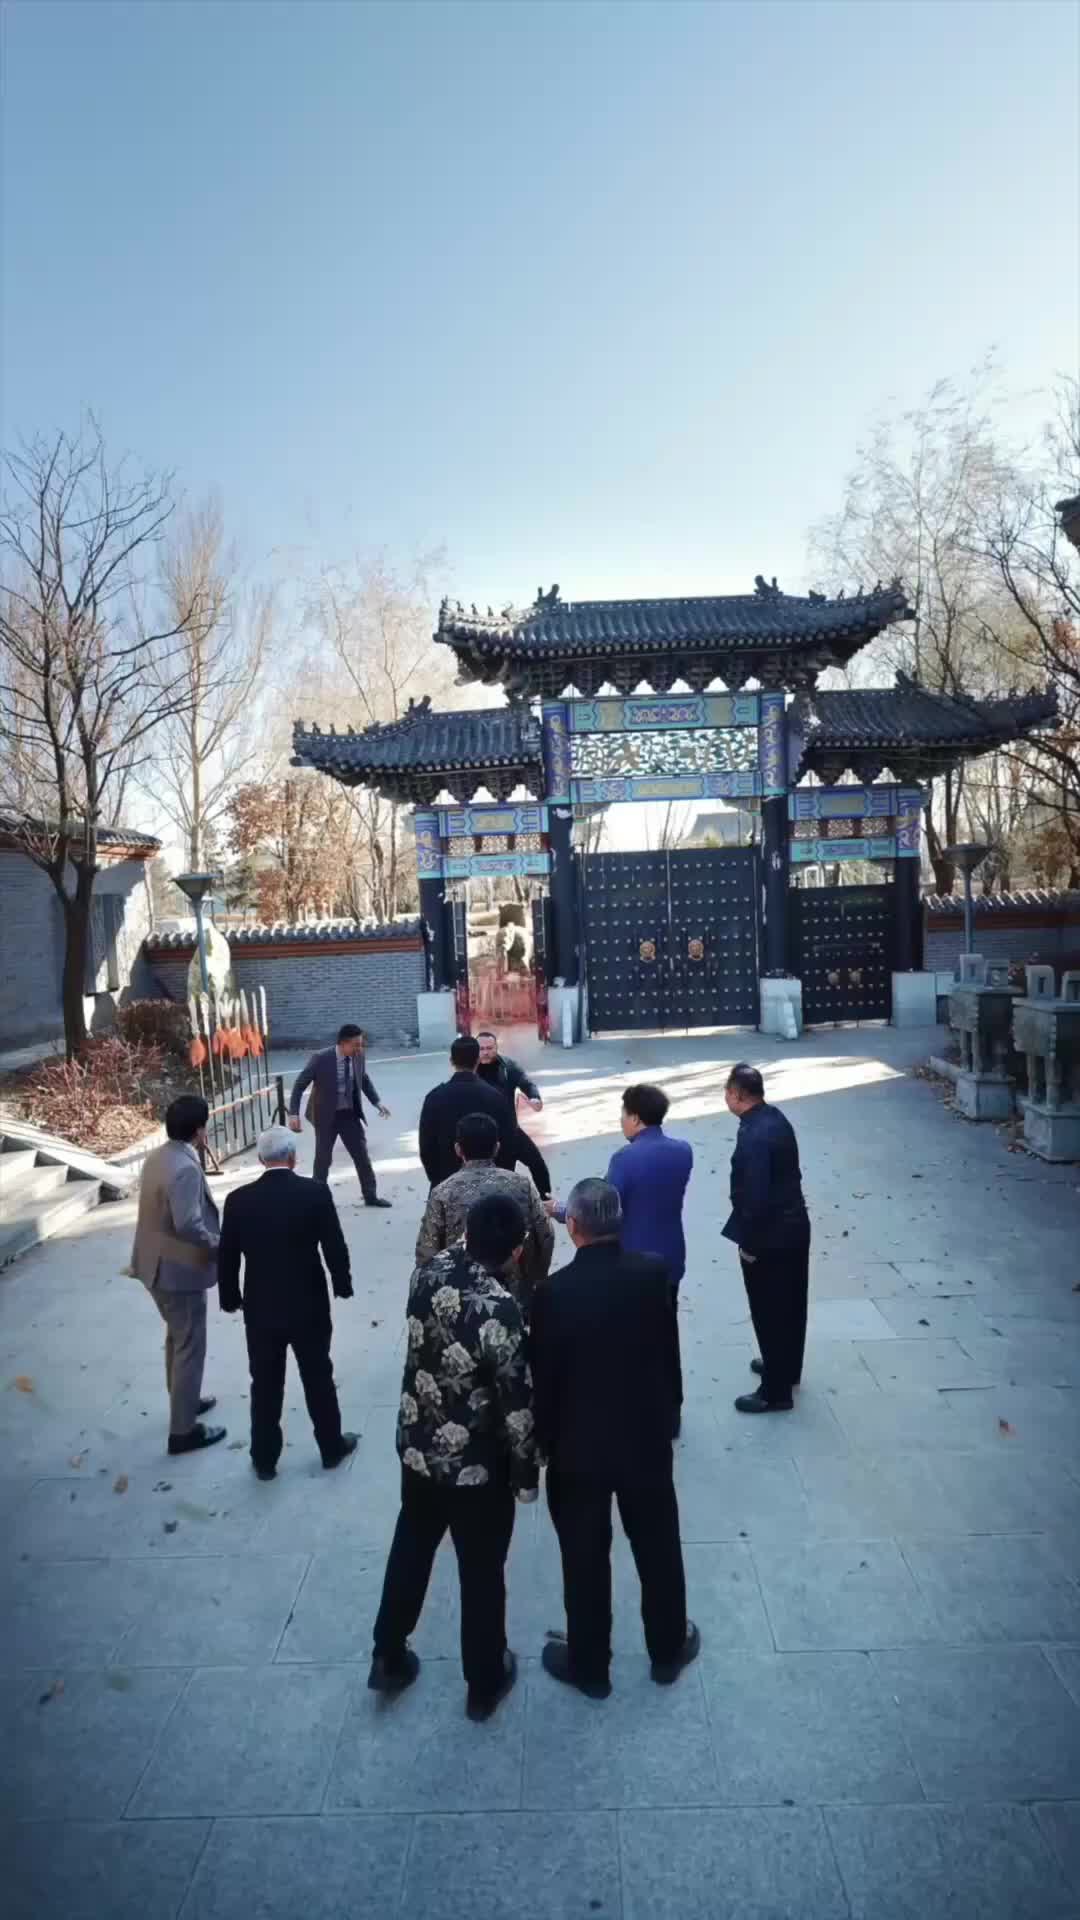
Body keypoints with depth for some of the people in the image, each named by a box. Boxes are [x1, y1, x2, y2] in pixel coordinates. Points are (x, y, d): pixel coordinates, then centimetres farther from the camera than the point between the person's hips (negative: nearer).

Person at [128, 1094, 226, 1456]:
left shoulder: (156, 1157, 3)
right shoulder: (185, 1169, -27)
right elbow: (188, 1226, -31)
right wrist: (217, 1245, -15)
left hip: (157, 1264, 10)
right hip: (180, 1270, -10)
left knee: (177, 1337, 26)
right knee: (190, 1347, 4)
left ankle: (184, 1400, 44)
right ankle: (183, 1431, 15)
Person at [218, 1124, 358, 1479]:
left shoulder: (238, 1199, -9)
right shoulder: (316, 1192, -14)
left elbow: (226, 1258, -2)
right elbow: (335, 1247, -10)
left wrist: (230, 1298, 14)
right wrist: (342, 1285, 7)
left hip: (260, 1309, 1)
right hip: (309, 1306, -1)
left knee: (265, 1386, 15)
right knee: (319, 1379, 16)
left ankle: (264, 1460, 27)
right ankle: (332, 1447, 31)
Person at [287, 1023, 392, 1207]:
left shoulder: (358, 1057, -7)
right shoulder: (321, 1059, -21)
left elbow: (364, 1080, 13)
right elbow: (299, 1084, -14)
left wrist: (377, 1102, 6)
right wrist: (294, 1113, -20)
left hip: (350, 1114, 4)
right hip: (326, 1115, -4)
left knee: (362, 1155, 7)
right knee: (323, 1158, 7)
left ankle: (370, 1196, 21)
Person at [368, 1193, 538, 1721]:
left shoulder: (428, 1272, -13)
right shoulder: (499, 1308, -30)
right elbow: (517, 1400, -22)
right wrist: (526, 1469, -8)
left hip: (417, 1445, 6)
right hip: (478, 1462, -5)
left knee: (411, 1548, 27)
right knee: (482, 1571, 17)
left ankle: (389, 1657, 44)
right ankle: (484, 1682, 38)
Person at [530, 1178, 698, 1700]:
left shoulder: (553, 1292, -23)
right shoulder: (653, 1273, -15)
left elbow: (544, 1378, -13)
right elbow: (668, 1352, -3)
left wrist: (545, 1441, 1)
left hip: (578, 1446, -2)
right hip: (647, 1437, 3)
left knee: (585, 1560, 17)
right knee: (658, 1549, 22)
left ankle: (588, 1666, 35)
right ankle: (668, 1650, 41)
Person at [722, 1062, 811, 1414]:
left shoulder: (753, 1136, -26)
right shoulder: (776, 1118, 3)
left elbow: (755, 1196, -26)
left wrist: (748, 1243, -14)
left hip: (770, 1237, -9)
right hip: (794, 1226, 9)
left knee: (770, 1313, 5)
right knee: (790, 1306, 23)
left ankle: (776, 1392, 17)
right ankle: (787, 1368, 41)